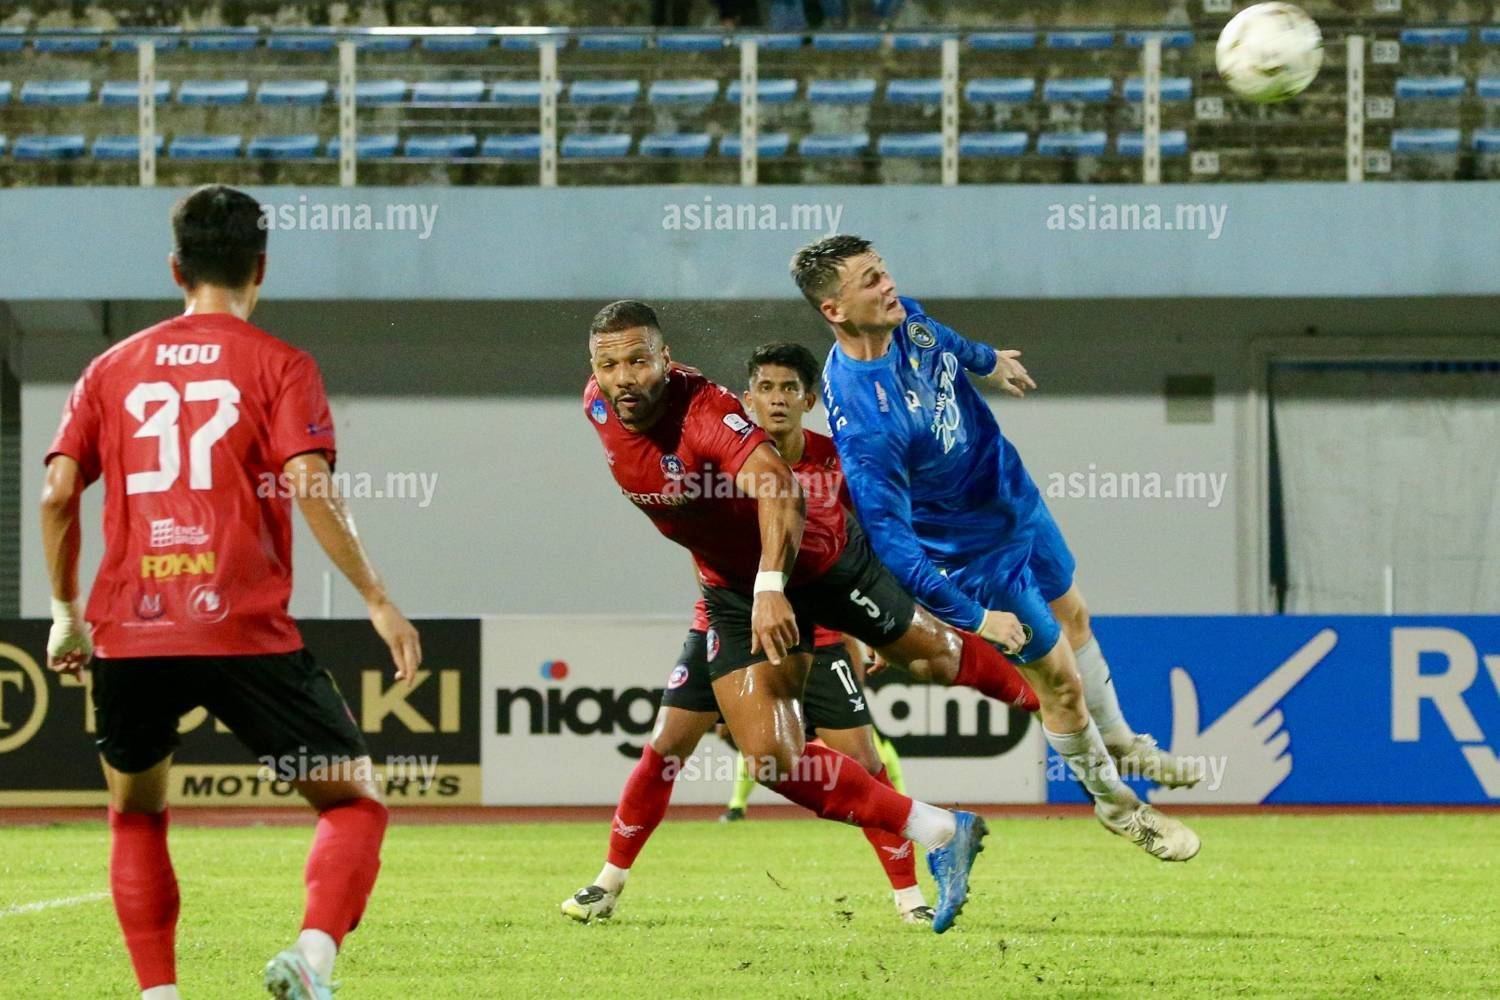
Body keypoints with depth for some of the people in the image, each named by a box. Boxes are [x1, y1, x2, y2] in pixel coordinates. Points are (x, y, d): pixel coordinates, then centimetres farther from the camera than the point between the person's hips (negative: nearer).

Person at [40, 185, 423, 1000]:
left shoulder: (113, 369, 12)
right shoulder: (279, 366, 2)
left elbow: (58, 492, 7)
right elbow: (311, 489, -10)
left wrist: (66, 613, 17)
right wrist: (378, 602, -6)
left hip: (128, 633, 3)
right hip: (245, 630, -3)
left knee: (136, 814, 23)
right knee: (353, 801, 6)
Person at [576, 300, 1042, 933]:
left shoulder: (705, 410, -35)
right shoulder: (597, 407, -14)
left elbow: (776, 486, -50)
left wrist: (771, 586, -65)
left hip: (820, 557, -5)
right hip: (732, 590, 5)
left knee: (928, 657, 17)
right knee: (770, 757, -10)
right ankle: (940, 834, -1)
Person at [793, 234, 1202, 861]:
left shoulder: (903, 319, -16)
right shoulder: (861, 419, -40)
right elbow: (889, 539, -36)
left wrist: (986, 360, 33)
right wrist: (973, 618, -33)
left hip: (1017, 498, 8)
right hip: (980, 552, -7)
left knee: (1072, 619, 28)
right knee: (1060, 681, 8)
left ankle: (1120, 744, 54)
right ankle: (1113, 803, 35)